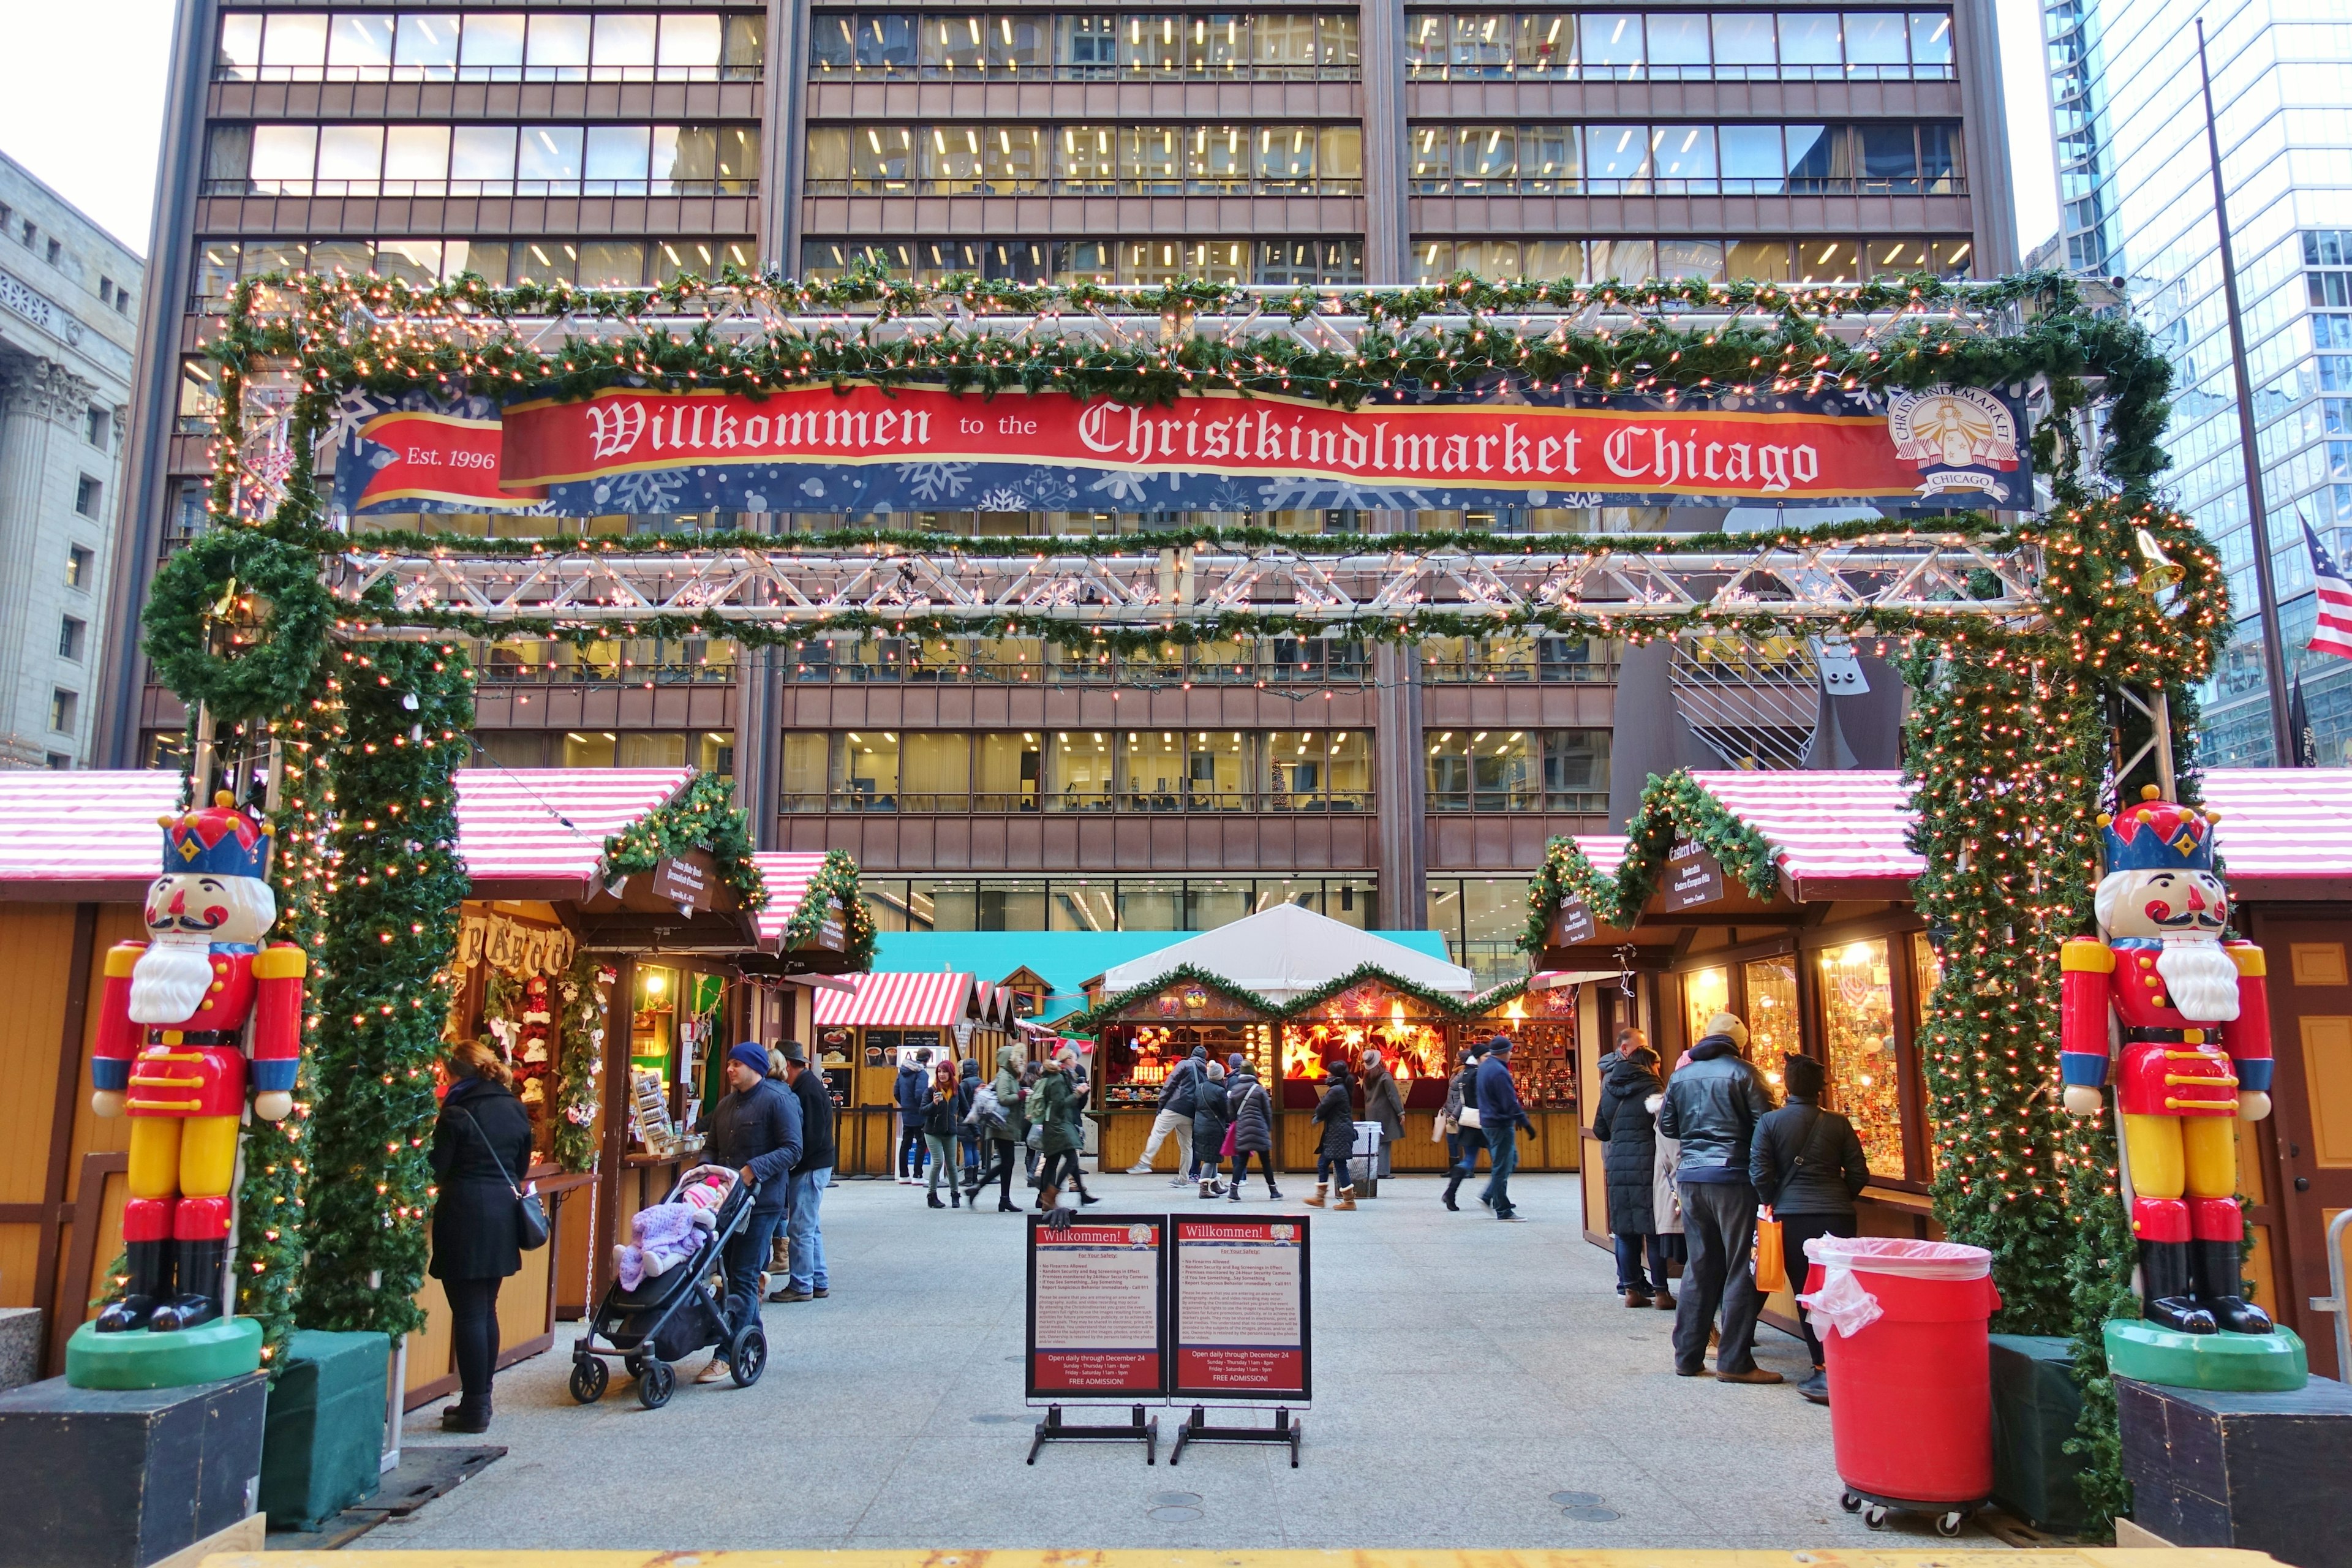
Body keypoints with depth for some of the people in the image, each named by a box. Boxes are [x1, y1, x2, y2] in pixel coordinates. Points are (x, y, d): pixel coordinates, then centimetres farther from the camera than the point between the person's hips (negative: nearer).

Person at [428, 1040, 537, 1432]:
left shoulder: (457, 1113, -13)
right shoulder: (516, 1111, 7)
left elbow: (435, 1170, -10)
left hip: (465, 1216, -7)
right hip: (503, 1218, 7)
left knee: (469, 1314, 0)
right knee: (487, 1311, 15)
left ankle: (474, 1408, 4)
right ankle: (481, 1400, 21)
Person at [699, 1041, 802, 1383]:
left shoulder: (778, 1101, -7)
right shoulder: (726, 1104, 17)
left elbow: (791, 1150, -13)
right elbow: (712, 1147, 22)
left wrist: (753, 1169, -22)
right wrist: (706, 1167, 0)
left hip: (761, 1202, -8)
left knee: (743, 1278, -6)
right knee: (733, 1274, 12)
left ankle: (726, 1354, -4)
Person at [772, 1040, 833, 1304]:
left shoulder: (808, 1089, -17)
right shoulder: (807, 1085, 14)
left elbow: (811, 1137, -22)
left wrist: (790, 1162, -16)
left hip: (811, 1169, -10)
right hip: (809, 1167, 10)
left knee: (800, 1229, -4)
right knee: (810, 1228, 15)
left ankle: (801, 1286, 2)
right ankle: (819, 1282, 22)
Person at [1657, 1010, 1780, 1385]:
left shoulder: (1681, 1075, 10)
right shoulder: (1741, 1072, -6)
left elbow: (1667, 1126, 16)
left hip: (1691, 1176, 5)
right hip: (1732, 1176, -5)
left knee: (1700, 1268, 14)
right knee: (1741, 1269, 2)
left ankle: (1688, 1356, 17)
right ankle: (1734, 1361, 2)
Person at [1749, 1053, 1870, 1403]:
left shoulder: (1770, 1122, -2)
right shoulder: (1838, 1123, 3)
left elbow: (1759, 1171, -6)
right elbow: (1859, 1174, 4)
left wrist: (1771, 1203, 13)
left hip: (1792, 1216, -1)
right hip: (1837, 1215, 2)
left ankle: (1824, 1368, 0)